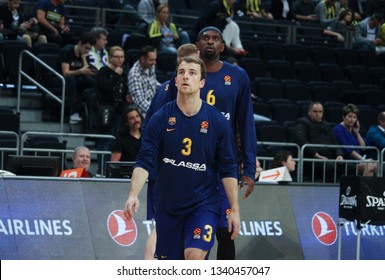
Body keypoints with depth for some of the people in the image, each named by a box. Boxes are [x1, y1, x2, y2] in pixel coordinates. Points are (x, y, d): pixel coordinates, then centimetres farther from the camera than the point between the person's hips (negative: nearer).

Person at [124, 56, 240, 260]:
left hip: (204, 204, -2)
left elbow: (228, 169, 0)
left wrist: (235, 209, -3)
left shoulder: (217, 122, -4)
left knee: (194, 256, -23)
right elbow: (144, 161, -8)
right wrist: (133, 194, -24)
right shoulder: (160, 119, -4)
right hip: (167, 204, 2)